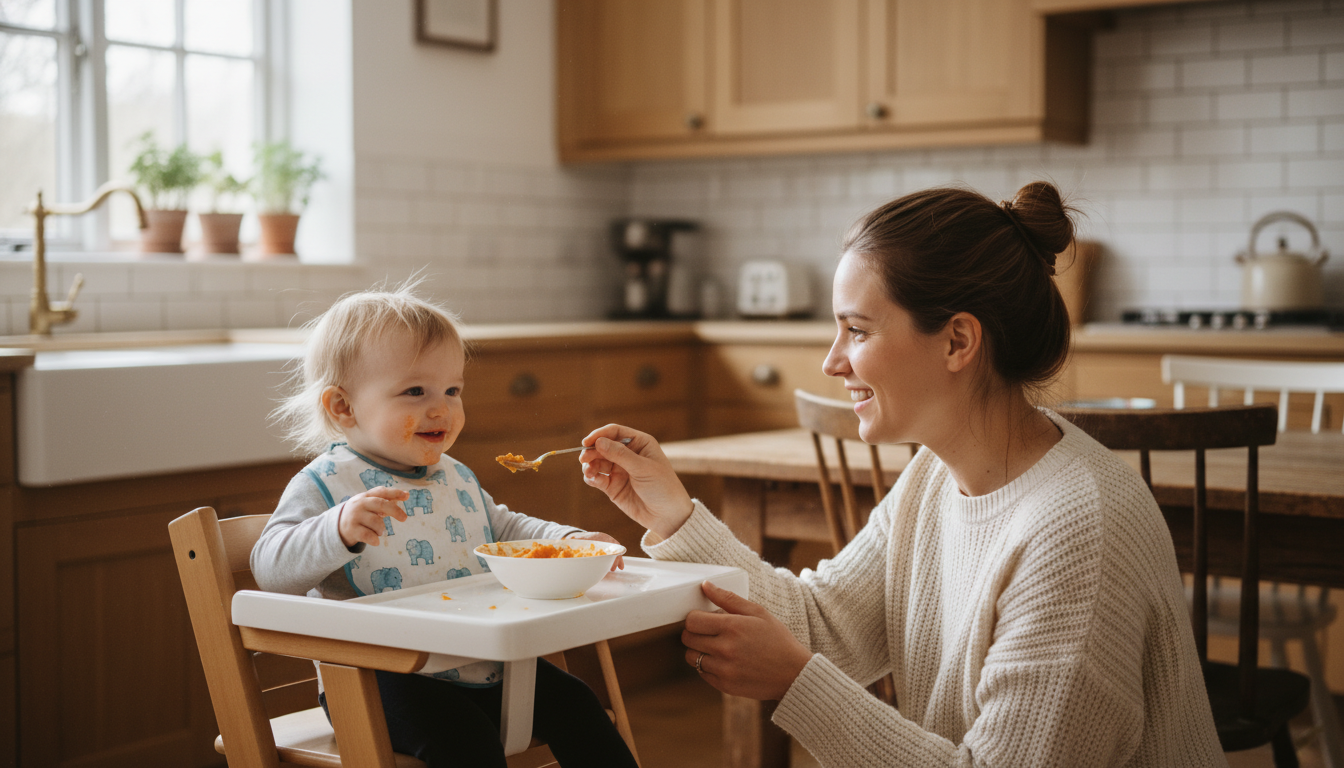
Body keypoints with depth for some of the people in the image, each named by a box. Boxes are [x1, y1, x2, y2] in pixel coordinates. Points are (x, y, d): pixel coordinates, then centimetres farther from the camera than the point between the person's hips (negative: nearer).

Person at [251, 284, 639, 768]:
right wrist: (340, 531, -38)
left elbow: (502, 527, 31)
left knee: (573, 704, 1)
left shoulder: (457, 478, 15)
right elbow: (271, 568, -19)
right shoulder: (326, 485, -9)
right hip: (383, 679, -7)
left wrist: (569, 542, 13)